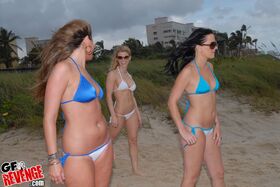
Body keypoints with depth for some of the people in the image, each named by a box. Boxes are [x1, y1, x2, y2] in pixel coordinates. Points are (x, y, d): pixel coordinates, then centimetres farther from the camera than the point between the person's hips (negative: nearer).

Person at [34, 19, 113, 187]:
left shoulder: (83, 71, 9)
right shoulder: (63, 68, -14)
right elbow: (49, 118, -14)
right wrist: (54, 160, -15)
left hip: (104, 147, 8)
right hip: (79, 154, -7)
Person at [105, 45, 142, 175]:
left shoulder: (128, 75, 8)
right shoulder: (113, 74, -12)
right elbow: (108, 96, -15)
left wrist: (138, 114, 13)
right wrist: (113, 115, -18)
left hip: (132, 113, 6)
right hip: (119, 114, -6)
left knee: (133, 140, 10)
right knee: (109, 139, 12)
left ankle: (135, 168, 21)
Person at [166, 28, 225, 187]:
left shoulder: (209, 66, 7)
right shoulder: (188, 71, -17)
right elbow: (172, 102, -14)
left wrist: (217, 124, 12)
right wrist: (182, 131, -16)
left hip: (210, 130, 8)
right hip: (194, 129, -8)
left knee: (218, 174, 17)